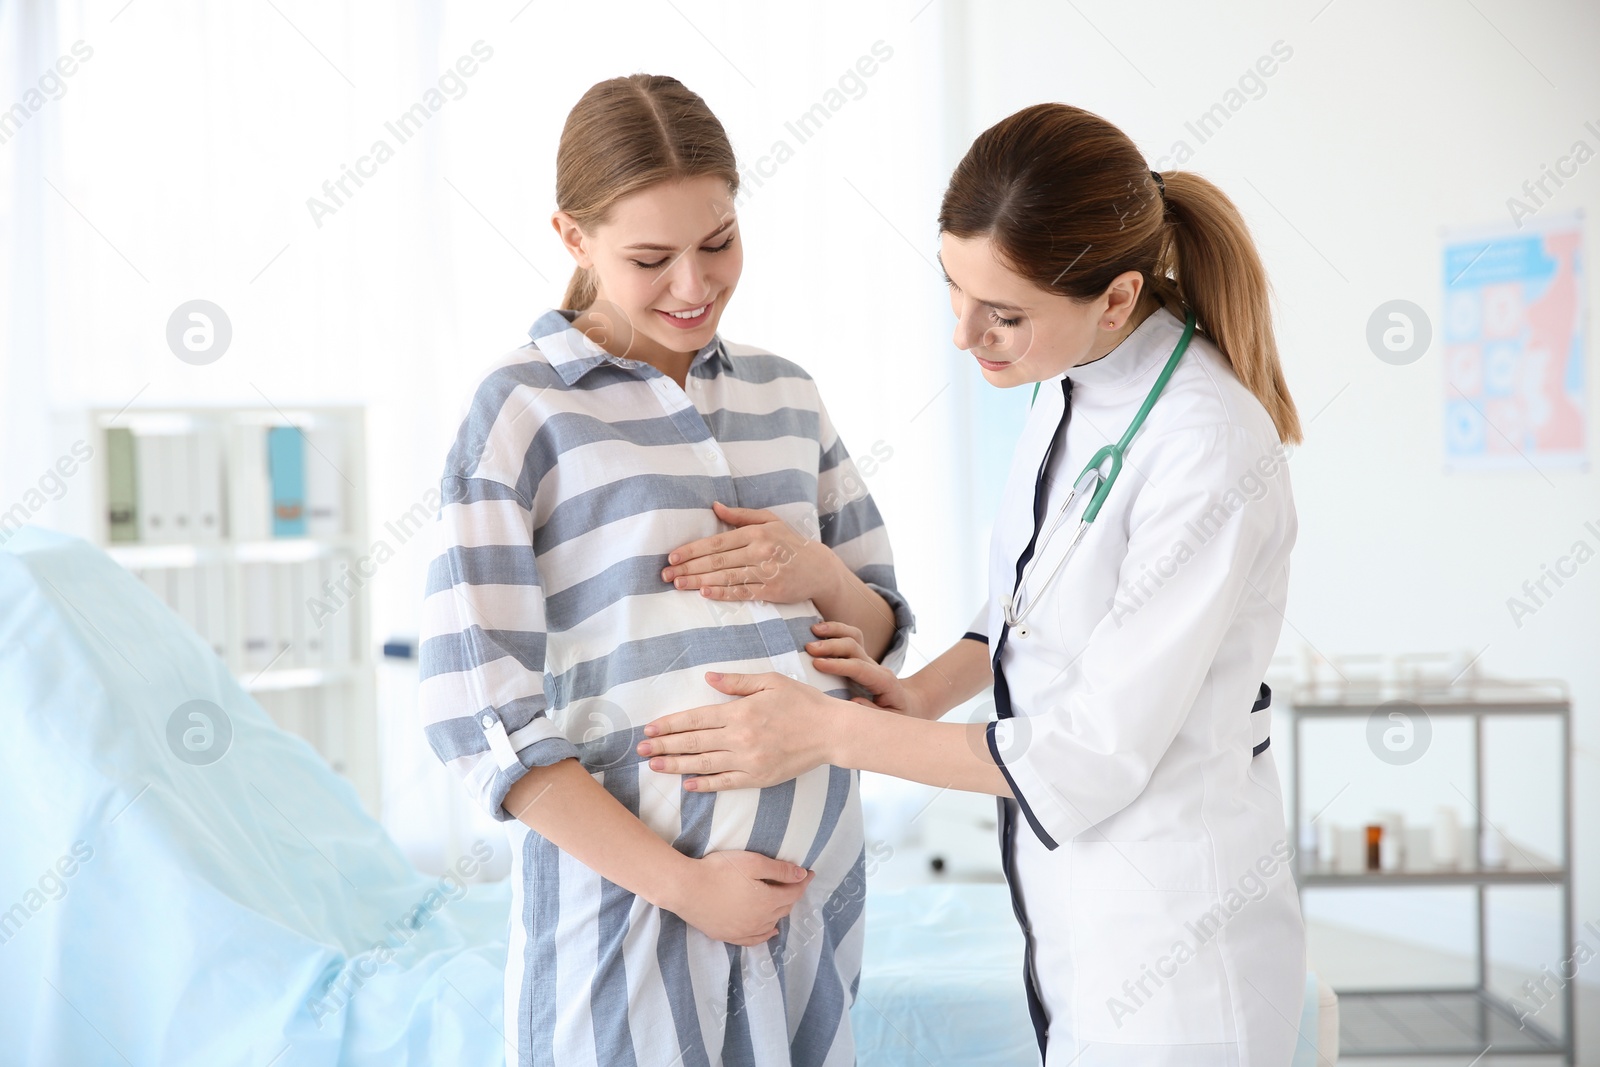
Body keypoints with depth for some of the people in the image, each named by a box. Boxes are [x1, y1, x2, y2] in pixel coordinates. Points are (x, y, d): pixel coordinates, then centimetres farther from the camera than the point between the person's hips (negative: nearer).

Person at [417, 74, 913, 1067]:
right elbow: (478, 714, -11)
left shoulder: (786, 393, 9)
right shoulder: (524, 410, -7)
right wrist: (681, 881, -14)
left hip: (814, 882, 5)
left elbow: (884, 637, 15)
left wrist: (822, 577, -8)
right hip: (631, 894, -5)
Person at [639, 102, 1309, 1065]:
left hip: (1175, 944, -8)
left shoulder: (1209, 454, -26)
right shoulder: (1072, 383, 0)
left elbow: (1097, 752, -23)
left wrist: (830, 733, -18)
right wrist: (925, 694, -4)